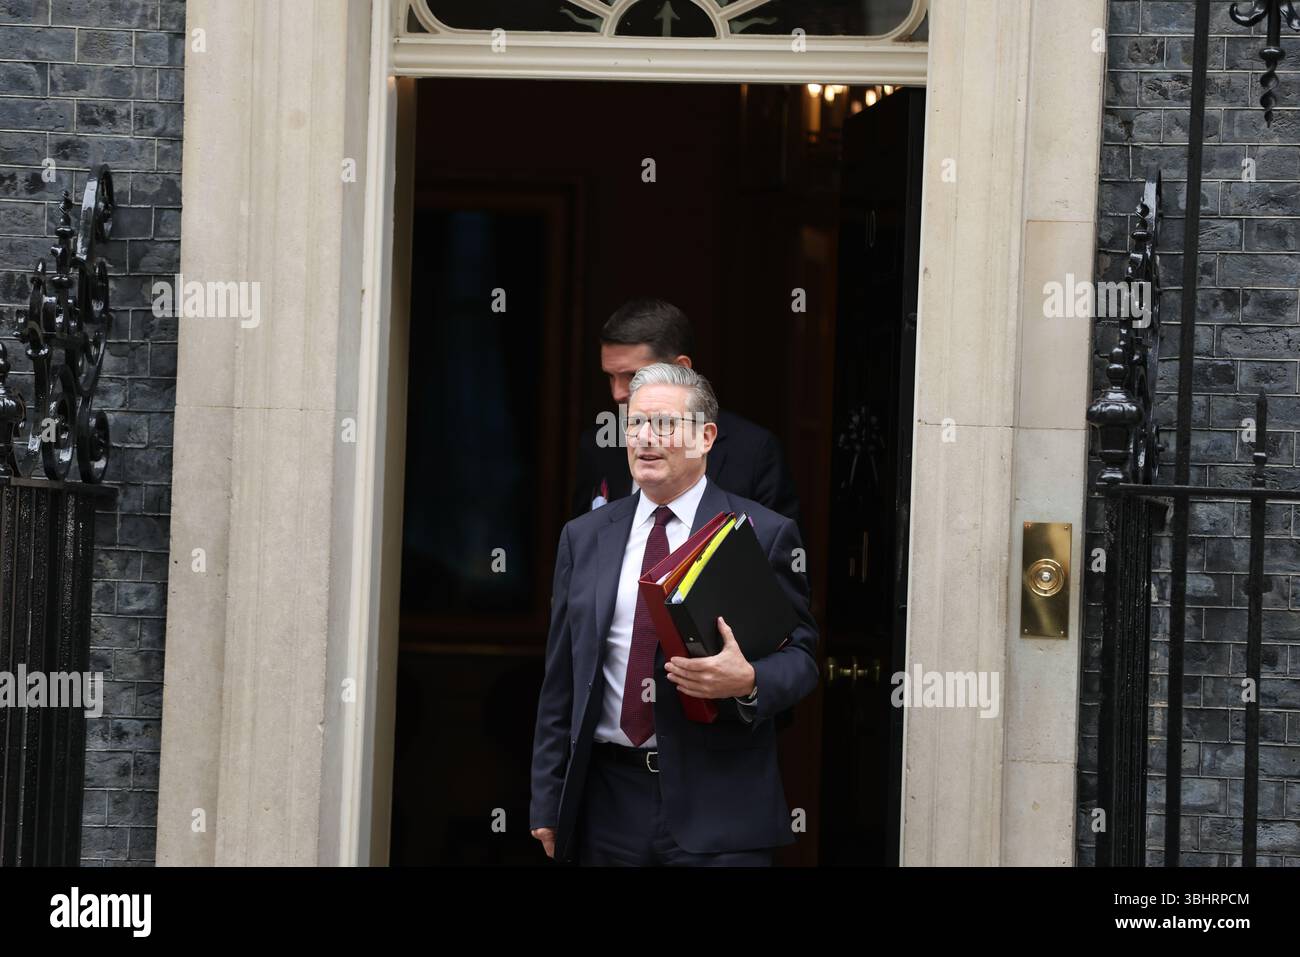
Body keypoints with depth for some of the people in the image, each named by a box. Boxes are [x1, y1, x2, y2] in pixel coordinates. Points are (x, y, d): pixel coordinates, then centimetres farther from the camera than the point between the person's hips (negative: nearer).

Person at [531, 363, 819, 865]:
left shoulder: (765, 534, 0)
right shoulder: (583, 537, 11)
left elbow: (800, 657, 1)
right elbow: (560, 680, 12)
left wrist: (748, 682, -21)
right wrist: (548, 803, 8)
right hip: (608, 807, 3)